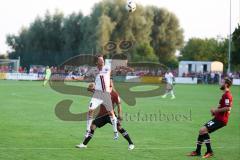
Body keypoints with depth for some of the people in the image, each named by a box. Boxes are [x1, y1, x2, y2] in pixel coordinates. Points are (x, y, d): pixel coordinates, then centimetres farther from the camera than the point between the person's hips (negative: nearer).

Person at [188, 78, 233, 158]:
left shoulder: (227, 95, -15)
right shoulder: (225, 94, 18)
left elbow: (227, 108, -25)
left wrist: (216, 110, -14)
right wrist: (215, 111, 9)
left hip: (220, 120, -10)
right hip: (218, 118, 10)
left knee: (203, 130, -20)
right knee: (202, 131, 11)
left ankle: (209, 151, -14)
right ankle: (197, 151, 19)